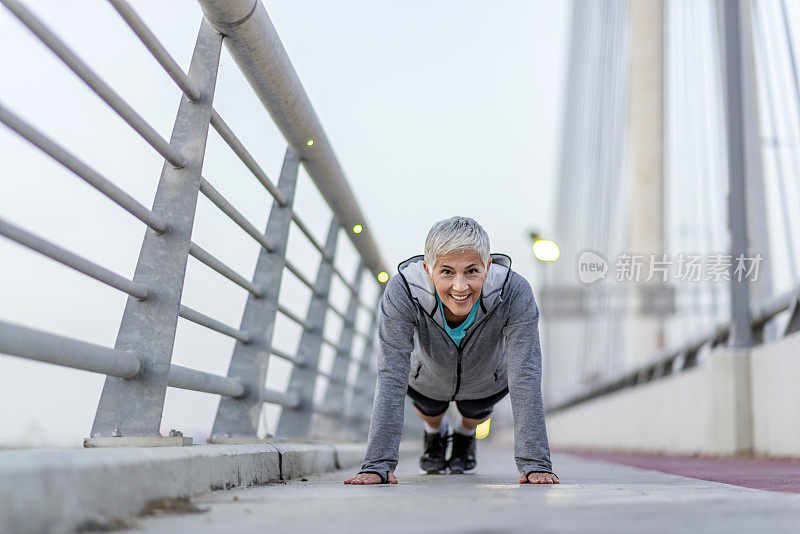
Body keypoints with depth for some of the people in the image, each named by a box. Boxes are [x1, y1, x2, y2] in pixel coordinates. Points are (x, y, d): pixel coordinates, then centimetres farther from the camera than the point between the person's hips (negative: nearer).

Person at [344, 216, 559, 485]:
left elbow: (525, 380, -39)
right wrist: (377, 463, -46)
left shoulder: (515, 293, -41)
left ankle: (465, 434, 56)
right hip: (428, 378, 0)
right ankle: (435, 432, 58)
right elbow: (391, 377, -41)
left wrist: (535, 463, -45)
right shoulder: (401, 292, -41)